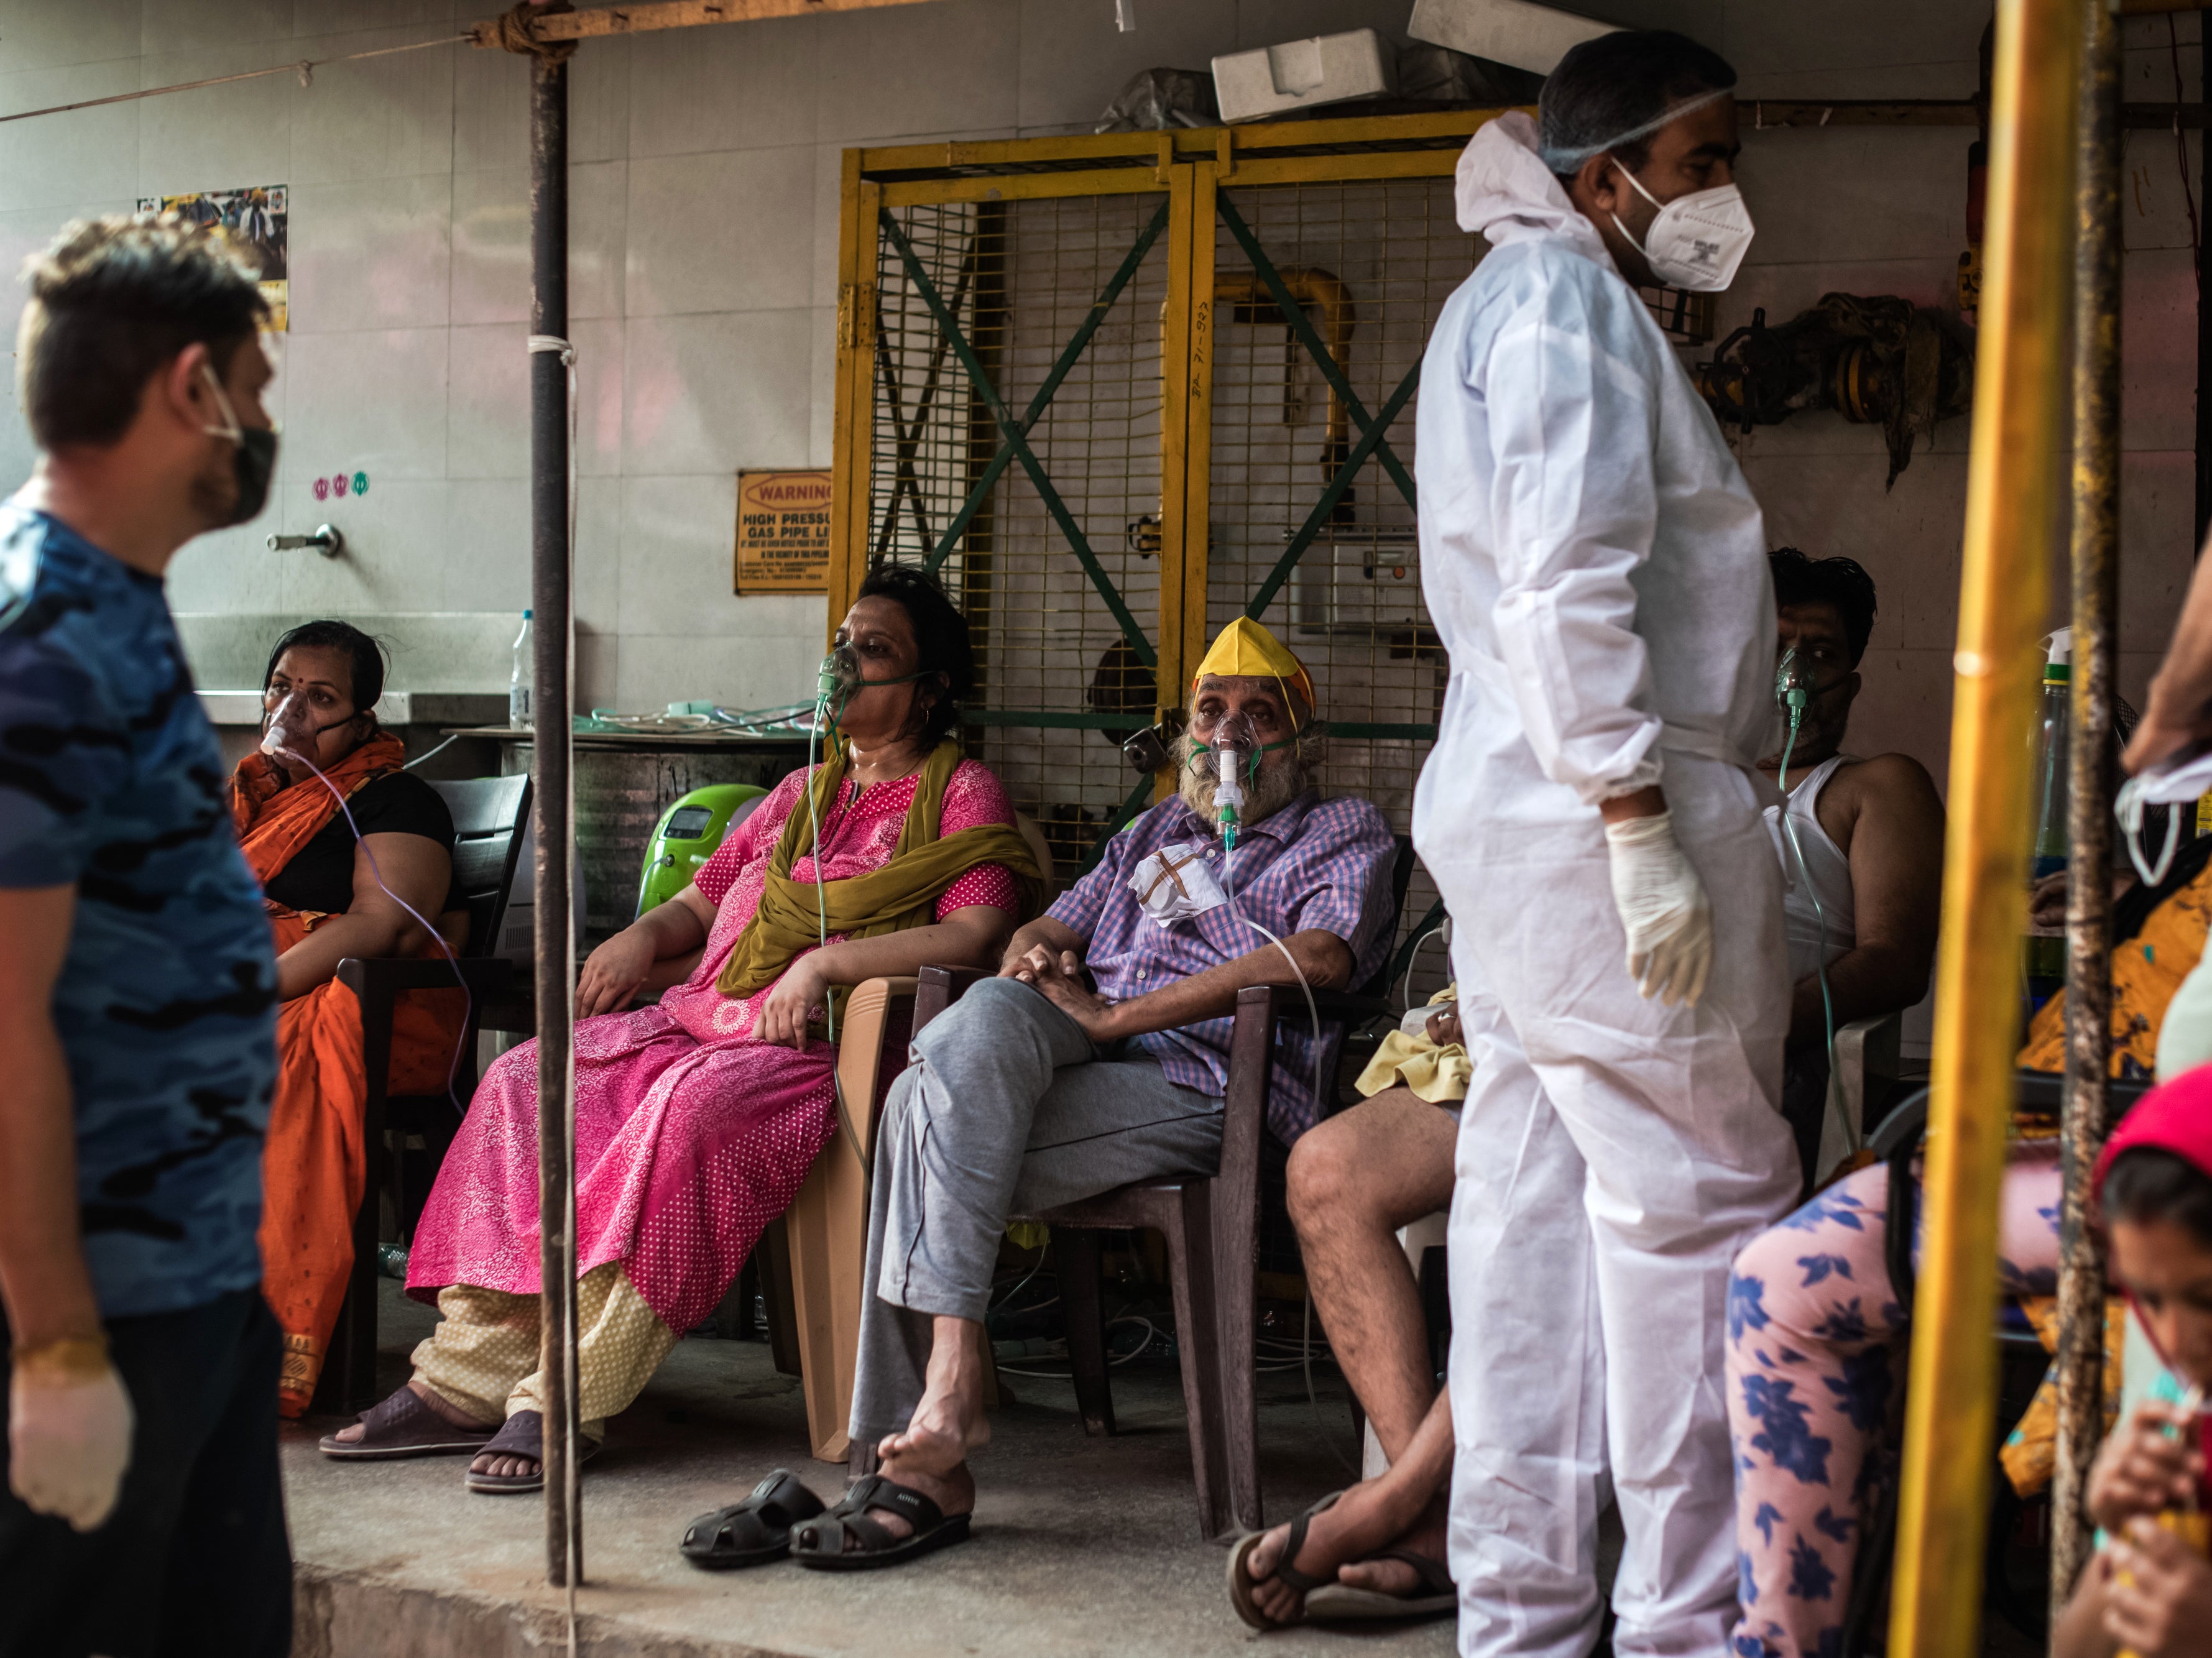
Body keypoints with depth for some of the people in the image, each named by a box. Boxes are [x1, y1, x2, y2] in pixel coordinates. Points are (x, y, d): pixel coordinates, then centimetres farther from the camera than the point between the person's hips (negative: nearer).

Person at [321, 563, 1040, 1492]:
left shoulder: (962, 795, 5)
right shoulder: (801, 793, 27)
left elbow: (976, 940, -11)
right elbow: (702, 902, 29)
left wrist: (824, 963, -17)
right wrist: (643, 936, 6)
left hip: (813, 1043, -7)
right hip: (702, 1017, 7)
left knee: (686, 1112, -36)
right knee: (525, 1080, -17)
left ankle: (567, 1405, -34)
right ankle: (464, 1383, -20)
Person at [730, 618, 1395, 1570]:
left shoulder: (1344, 833, 14)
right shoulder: (1155, 832, 35)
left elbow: (1318, 959, -7)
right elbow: (1050, 930, 28)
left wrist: (1115, 1016, -11)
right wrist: (1033, 959, -1)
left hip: (1214, 1087, -5)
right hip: (1088, 1055, 5)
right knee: (990, 1012, -31)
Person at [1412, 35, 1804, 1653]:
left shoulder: (1522, 295, 24)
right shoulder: (1568, 302, -9)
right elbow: (1567, 587, -19)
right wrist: (1640, 826, -23)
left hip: (1517, 818, 10)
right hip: (1601, 815, -10)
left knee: (1539, 1202, 8)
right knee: (1699, 1193, -6)